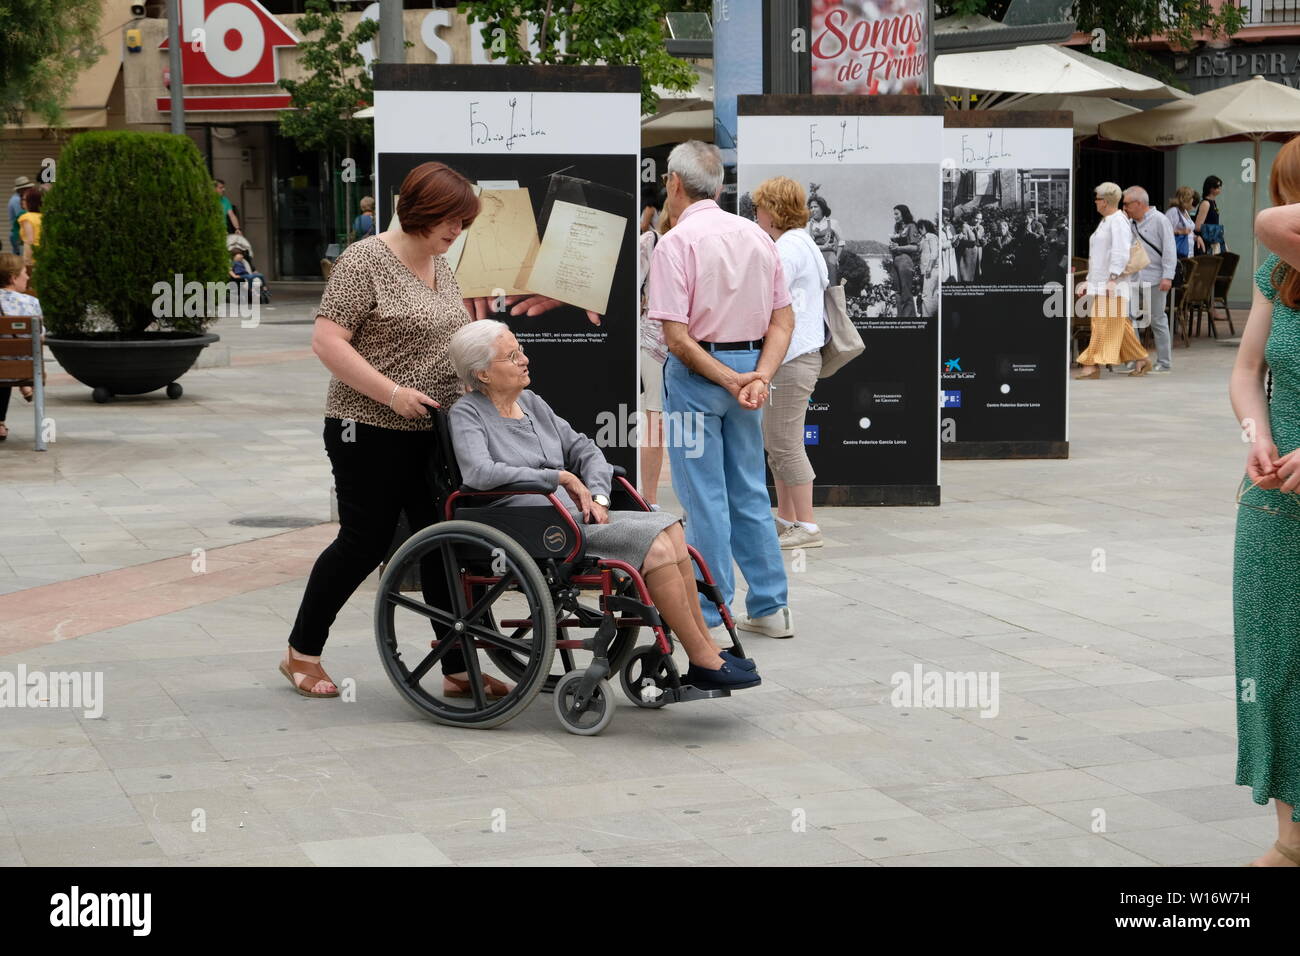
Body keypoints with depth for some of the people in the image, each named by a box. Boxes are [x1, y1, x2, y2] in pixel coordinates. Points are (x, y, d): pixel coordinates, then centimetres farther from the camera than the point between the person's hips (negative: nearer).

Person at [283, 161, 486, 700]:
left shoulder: (440, 265, 13)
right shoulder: (366, 261, -12)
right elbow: (327, 341, -17)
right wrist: (393, 393, -22)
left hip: (434, 434, 7)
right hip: (372, 434, -7)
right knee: (365, 542, 1)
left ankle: (458, 670, 10)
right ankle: (301, 653, 19)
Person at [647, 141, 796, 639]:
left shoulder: (677, 242, -13)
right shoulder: (757, 235, 6)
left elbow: (677, 337, -19)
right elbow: (784, 320, 3)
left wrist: (731, 382, -14)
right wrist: (760, 376, -6)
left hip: (697, 372, -6)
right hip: (749, 367, 6)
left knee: (704, 496, 1)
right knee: (749, 491, 14)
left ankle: (707, 614, 6)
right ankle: (770, 606, 17)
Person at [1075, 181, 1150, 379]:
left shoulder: (1118, 221, -10)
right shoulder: (1105, 221, 20)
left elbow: (1121, 253, -19)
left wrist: (1113, 278, -25)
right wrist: (1089, 280, 24)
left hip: (1112, 285, -10)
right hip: (1099, 282, 10)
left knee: (1106, 324, -10)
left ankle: (1094, 365, -14)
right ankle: (1141, 361, 16)